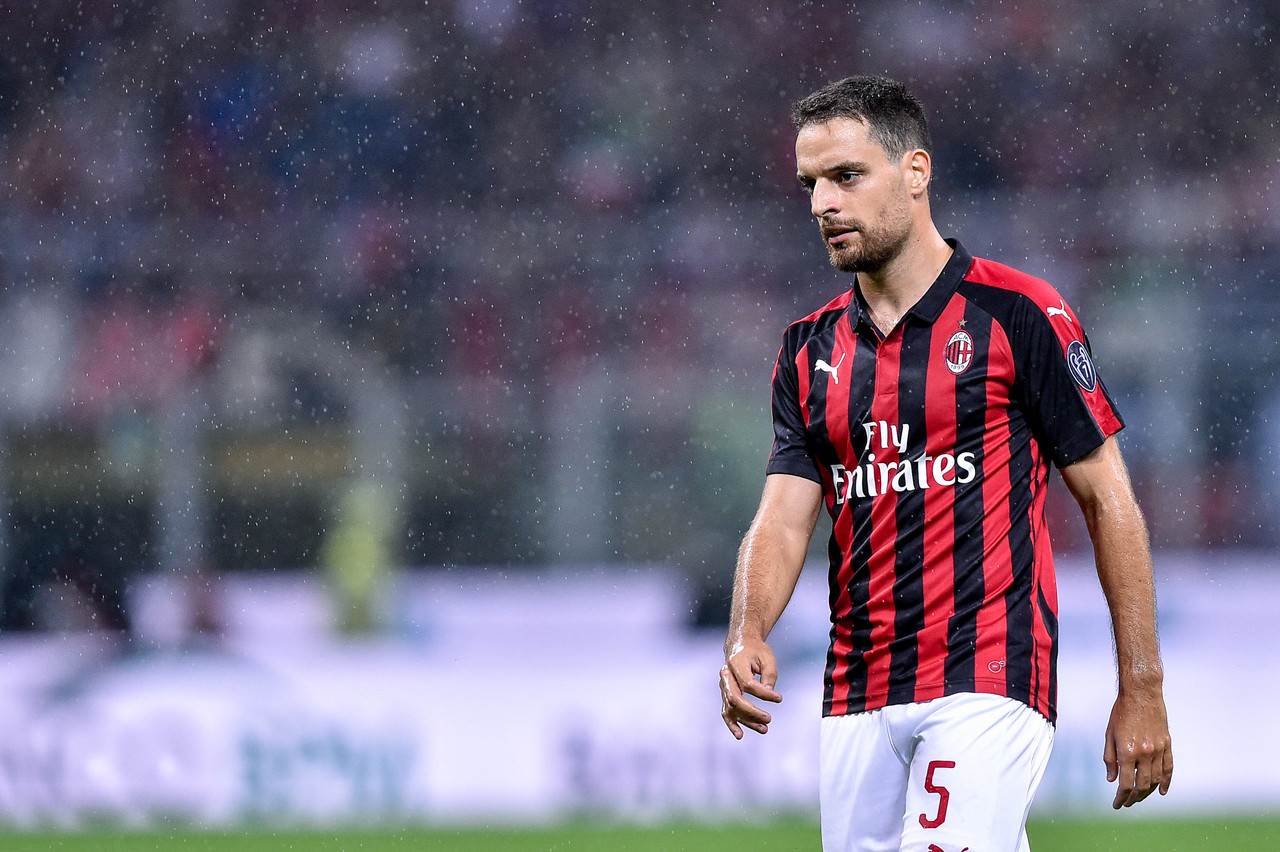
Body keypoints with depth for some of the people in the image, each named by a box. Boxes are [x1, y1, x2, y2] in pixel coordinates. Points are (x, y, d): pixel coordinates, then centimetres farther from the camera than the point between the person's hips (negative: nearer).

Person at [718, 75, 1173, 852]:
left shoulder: (1019, 315, -3)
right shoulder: (811, 350, 13)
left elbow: (1109, 500, 0)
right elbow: (783, 517, 5)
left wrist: (1142, 691, -3)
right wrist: (748, 634, -16)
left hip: (991, 679, -6)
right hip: (858, 696, 6)